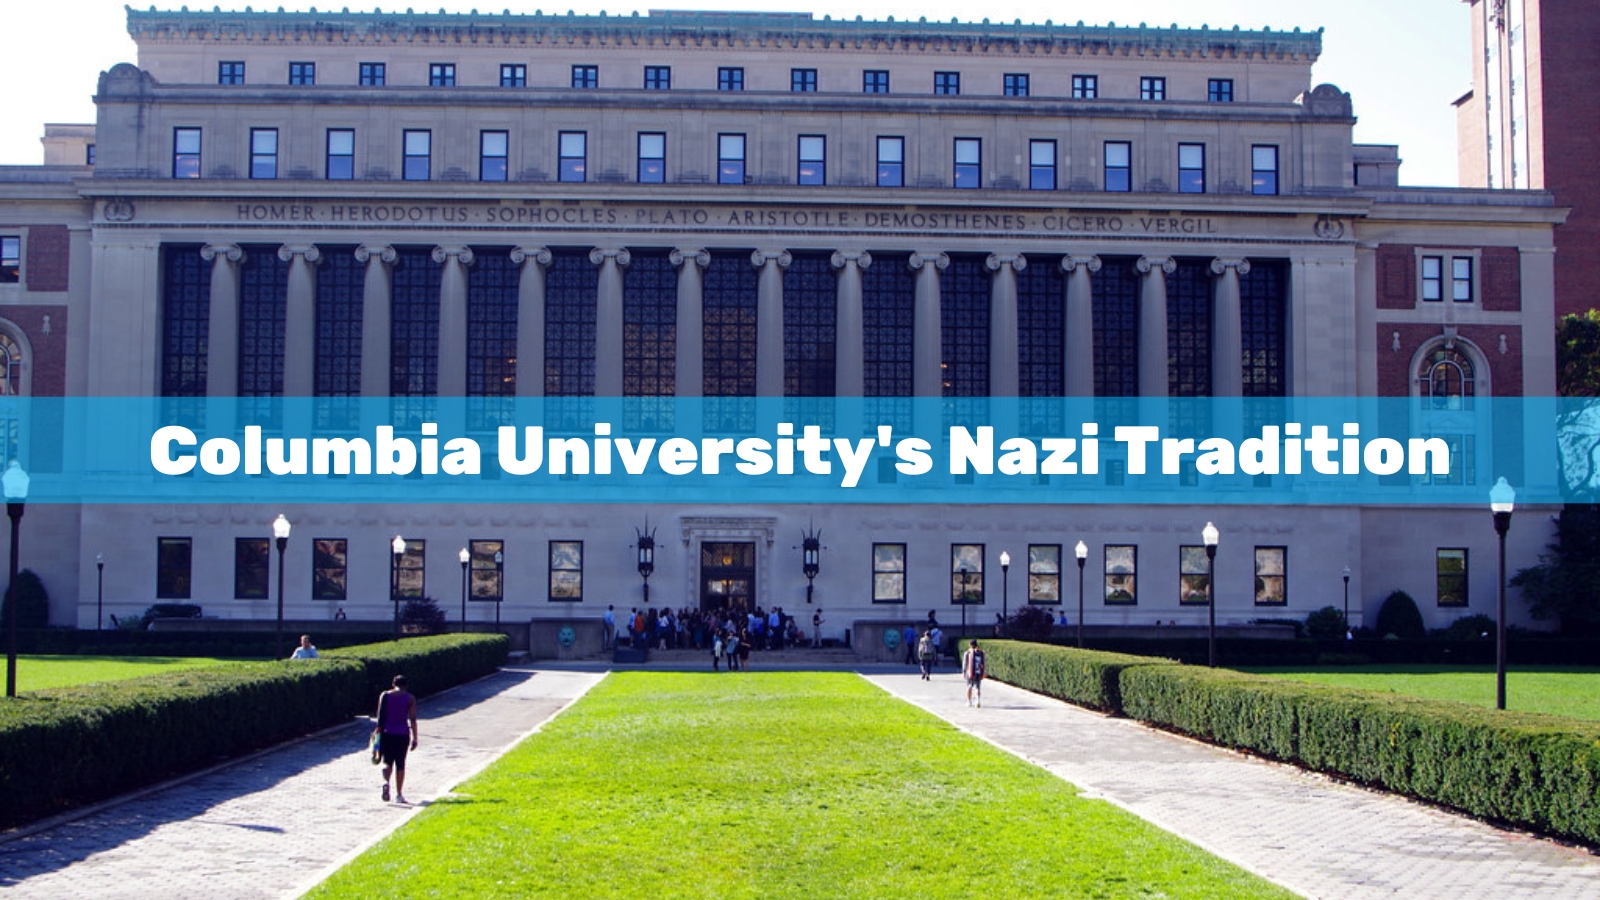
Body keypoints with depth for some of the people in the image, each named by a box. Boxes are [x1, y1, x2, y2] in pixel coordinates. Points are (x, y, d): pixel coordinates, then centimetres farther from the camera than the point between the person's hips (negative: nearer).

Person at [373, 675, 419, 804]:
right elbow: (412, 720, -4)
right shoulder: (410, 698, 0)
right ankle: (399, 794, 10)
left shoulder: (384, 695, 3)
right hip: (403, 734, -1)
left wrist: (378, 730, 9)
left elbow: (380, 716, 1)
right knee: (400, 764, 9)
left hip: (387, 733, 1)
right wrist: (414, 738, -1)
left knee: (387, 762, 7)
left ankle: (386, 782, -24)